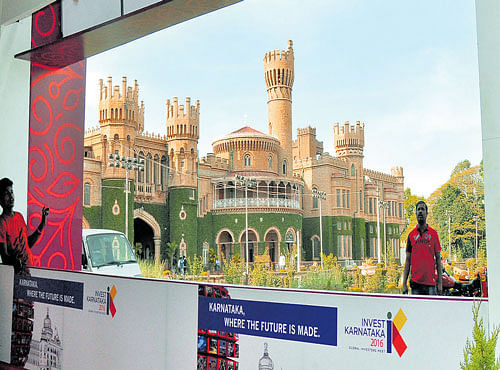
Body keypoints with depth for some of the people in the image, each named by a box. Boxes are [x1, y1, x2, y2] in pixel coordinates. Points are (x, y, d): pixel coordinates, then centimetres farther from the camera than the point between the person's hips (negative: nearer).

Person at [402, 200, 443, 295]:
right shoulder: (411, 234, 6)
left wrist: (440, 281, -2)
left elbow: (438, 258, 4)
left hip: (431, 282, -1)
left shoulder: (434, 233, 4)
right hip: (415, 282, 1)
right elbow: (407, 260, 7)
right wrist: (404, 283, 2)